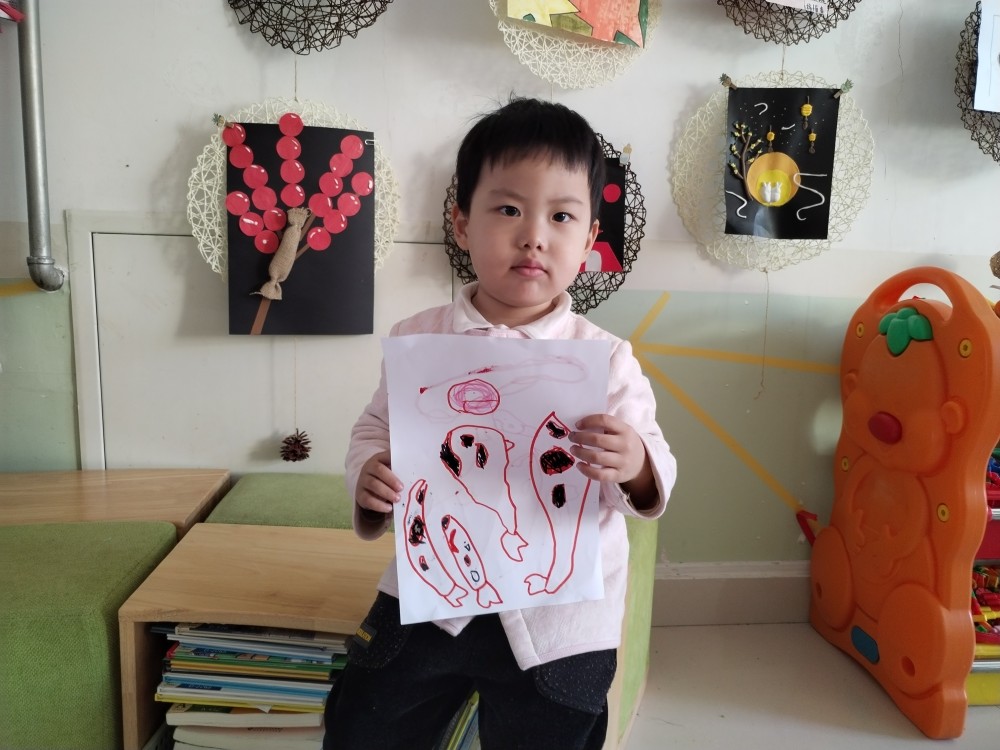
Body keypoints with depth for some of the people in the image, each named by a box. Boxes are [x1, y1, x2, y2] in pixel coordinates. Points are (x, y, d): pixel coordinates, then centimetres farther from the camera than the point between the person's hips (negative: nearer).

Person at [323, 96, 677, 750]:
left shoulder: (606, 358, -9)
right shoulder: (418, 340, -4)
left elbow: (656, 472, -6)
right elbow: (375, 429, 6)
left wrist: (636, 464, -28)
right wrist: (368, 476, -16)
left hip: (559, 623, -1)